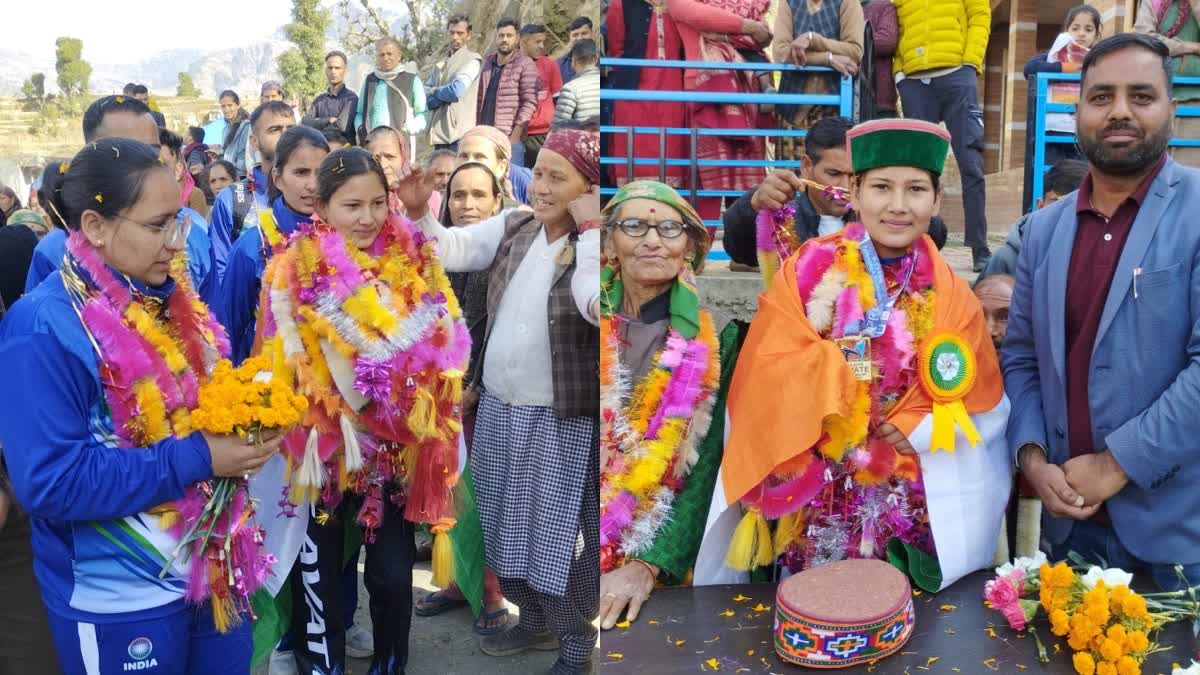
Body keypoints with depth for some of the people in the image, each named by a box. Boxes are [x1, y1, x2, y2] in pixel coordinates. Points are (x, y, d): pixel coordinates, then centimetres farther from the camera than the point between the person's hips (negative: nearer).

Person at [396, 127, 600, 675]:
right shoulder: (513, 227, 2)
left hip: (562, 422, -6)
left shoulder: (595, 245, -15)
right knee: (509, 527, 20)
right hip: (497, 411, 6)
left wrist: (589, 229, -27)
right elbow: (451, 250, 1)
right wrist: (418, 211, -15)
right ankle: (535, 619, 42)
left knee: (560, 533, 7)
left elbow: (599, 308, -34)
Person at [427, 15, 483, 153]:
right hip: (439, 132, 7)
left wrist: (435, 92, 3)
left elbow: (456, 91, -15)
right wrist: (445, 94, -7)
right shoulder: (440, 64, 19)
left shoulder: (472, 60, -1)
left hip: (459, 132, -7)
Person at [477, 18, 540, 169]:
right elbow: (480, 98, 17)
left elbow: (530, 102, -11)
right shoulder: (487, 62, 14)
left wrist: (515, 134, -16)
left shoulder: (525, 65, -5)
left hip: (510, 137, -6)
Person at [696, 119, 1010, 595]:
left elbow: (980, 408, 1)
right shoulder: (809, 270, -5)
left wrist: (912, 430, -12)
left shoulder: (952, 297, 0)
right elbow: (769, 372, -8)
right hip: (815, 500, -1)